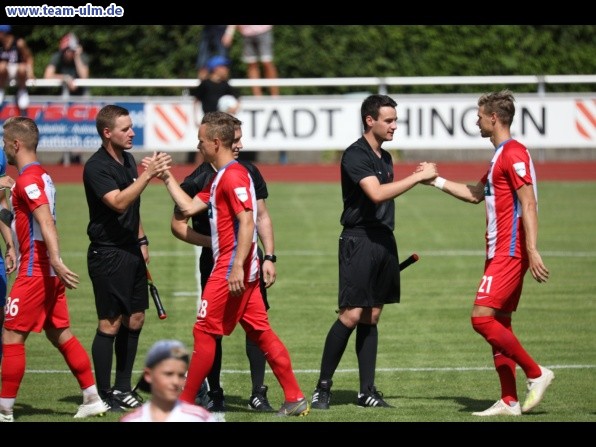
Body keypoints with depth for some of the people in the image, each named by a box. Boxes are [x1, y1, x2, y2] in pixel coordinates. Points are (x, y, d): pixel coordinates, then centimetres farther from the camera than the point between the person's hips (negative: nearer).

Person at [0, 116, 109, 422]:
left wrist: (56, 261, -35)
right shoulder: (42, 176, 14)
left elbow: (46, 222, -26)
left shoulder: (27, 179, -15)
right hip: (48, 270, 10)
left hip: (35, 271, -10)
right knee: (60, 334, 13)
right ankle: (93, 399, 13)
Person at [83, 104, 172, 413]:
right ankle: (104, 394, 3)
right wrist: (147, 174, -33)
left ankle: (123, 388, 21)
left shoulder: (128, 159, 11)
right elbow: (118, 202, -30)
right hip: (107, 256, -8)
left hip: (131, 252, 8)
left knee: (134, 320, 10)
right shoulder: (96, 167, -16)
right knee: (110, 325, -5)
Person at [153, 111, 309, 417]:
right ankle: (295, 399, 5)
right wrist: (167, 178, 20)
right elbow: (189, 207, 20)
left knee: (204, 331, -2)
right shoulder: (219, 177, 18)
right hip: (242, 269, 10)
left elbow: (247, 222, -22)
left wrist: (237, 266, -26)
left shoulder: (233, 176, -15)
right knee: (260, 332, 7)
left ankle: (185, 403, 4)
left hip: (231, 269, -10)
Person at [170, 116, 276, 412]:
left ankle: (258, 393, 4)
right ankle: (214, 395, 14)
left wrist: (269, 257, 5)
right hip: (214, 262, -3)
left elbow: (262, 216, 12)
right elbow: (177, 224, -2)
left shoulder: (248, 172, 5)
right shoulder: (199, 180, -8)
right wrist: (210, 242, -14)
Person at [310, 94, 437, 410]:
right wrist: (418, 177, -21)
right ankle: (323, 387, -3)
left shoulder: (385, 157, 16)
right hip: (359, 239, -8)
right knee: (352, 315, -11)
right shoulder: (355, 155, -11)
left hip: (384, 240, 8)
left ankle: (367, 390, 9)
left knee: (372, 316, 8)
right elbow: (376, 193, -24)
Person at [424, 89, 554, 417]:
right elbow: (475, 194, 32)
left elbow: (529, 204, -21)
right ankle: (509, 402, 7)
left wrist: (532, 251, -27)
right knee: (498, 323, 7)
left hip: (510, 253, -10)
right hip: (500, 253, 10)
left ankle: (536, 373, -6)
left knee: (482, 317, -15)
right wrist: (436, 181, 30)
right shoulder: (501, 156, 19)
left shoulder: (514, 154, -13)